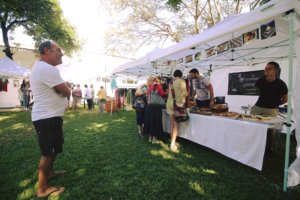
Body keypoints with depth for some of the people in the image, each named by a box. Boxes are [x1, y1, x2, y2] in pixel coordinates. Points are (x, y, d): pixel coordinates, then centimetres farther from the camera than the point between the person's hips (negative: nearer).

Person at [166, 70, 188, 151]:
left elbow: (170, 93, 12)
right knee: (176, 125, -1)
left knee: (172, 124, 11)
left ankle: (172, 142, 18)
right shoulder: (181, 81, -3)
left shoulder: (171, 82, 14)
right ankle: (172, 144, 1)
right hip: (178, 104, -6)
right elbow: (185, 93, -7)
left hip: (169, 103, 6)